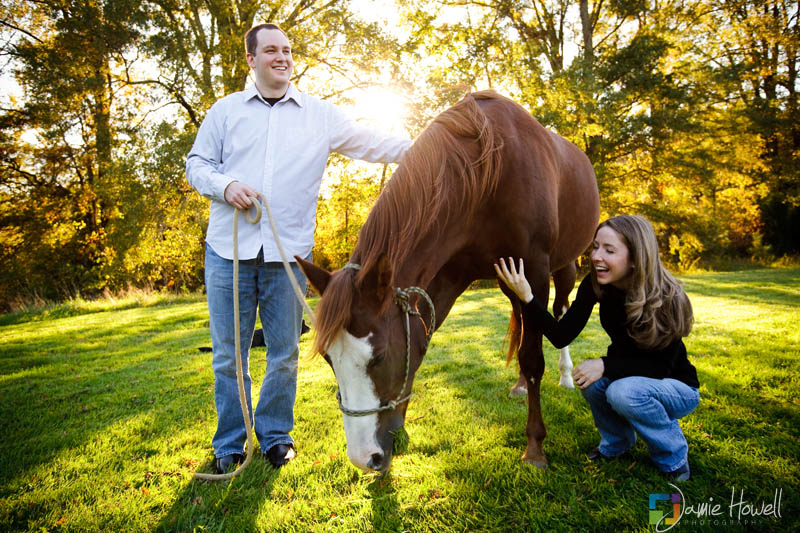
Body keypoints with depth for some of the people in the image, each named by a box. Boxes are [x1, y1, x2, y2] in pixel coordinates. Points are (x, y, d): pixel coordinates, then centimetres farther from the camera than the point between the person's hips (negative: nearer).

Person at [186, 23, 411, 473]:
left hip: (289, 253, 0)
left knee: (285, 352, 8)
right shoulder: (226, 111, 10)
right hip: (229, 250, 1)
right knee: (228, 353, 8)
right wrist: (225, 186, -10)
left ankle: (276, 435, 29)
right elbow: (197, 164, 11)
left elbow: (373, 145, 5)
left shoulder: (321, 116, 8)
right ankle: (229, 443, 26)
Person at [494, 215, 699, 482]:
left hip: (675, 386, -4)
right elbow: (561, 337, -20)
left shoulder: (667, 298, -28)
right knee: (591, 381, -27)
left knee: (625, 391, -33)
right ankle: (616, 442, 4)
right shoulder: (596, 284, -15)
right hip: (627, 374, 4)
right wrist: (527, 298, -35)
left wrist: (606, 365, -35)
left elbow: (662, 366, -22)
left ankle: (675, 457, -4)